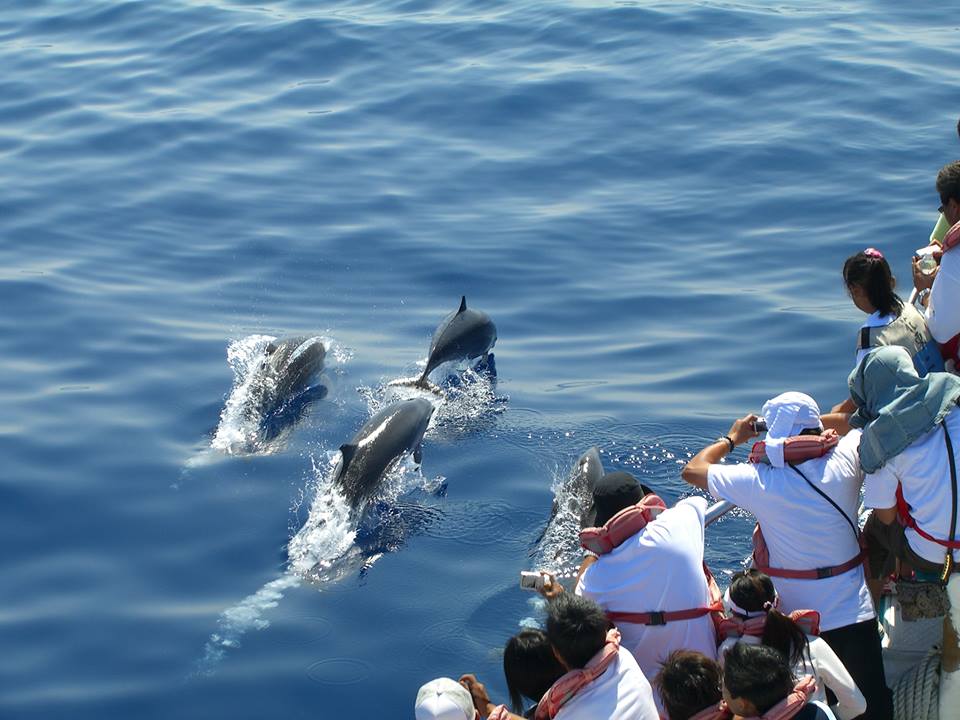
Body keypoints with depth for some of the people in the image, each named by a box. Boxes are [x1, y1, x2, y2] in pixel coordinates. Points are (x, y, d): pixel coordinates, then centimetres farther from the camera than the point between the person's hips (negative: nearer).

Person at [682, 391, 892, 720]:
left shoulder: (759, 482, -18)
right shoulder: (845, 461, -12)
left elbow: (692, 469, -3)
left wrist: (731, 438, 12)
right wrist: (811, 422, 19)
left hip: (797, 616, -1)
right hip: (853, 613, 1)